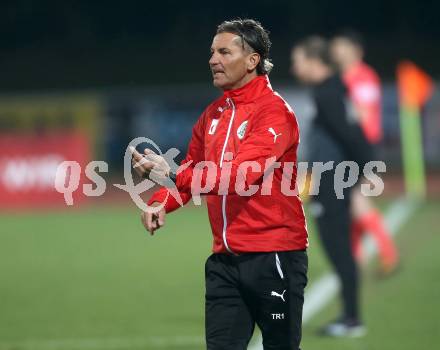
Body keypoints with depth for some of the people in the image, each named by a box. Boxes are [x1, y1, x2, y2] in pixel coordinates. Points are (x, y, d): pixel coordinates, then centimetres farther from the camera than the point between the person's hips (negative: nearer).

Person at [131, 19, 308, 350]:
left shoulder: (274, 111, -11)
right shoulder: (212, 114, 12)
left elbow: (240, 174, -23)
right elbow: (192, 168, 20)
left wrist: (172, 175, -29)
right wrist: (161, 202, -1)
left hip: (273, 258, -7)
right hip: (224, 260, 7)